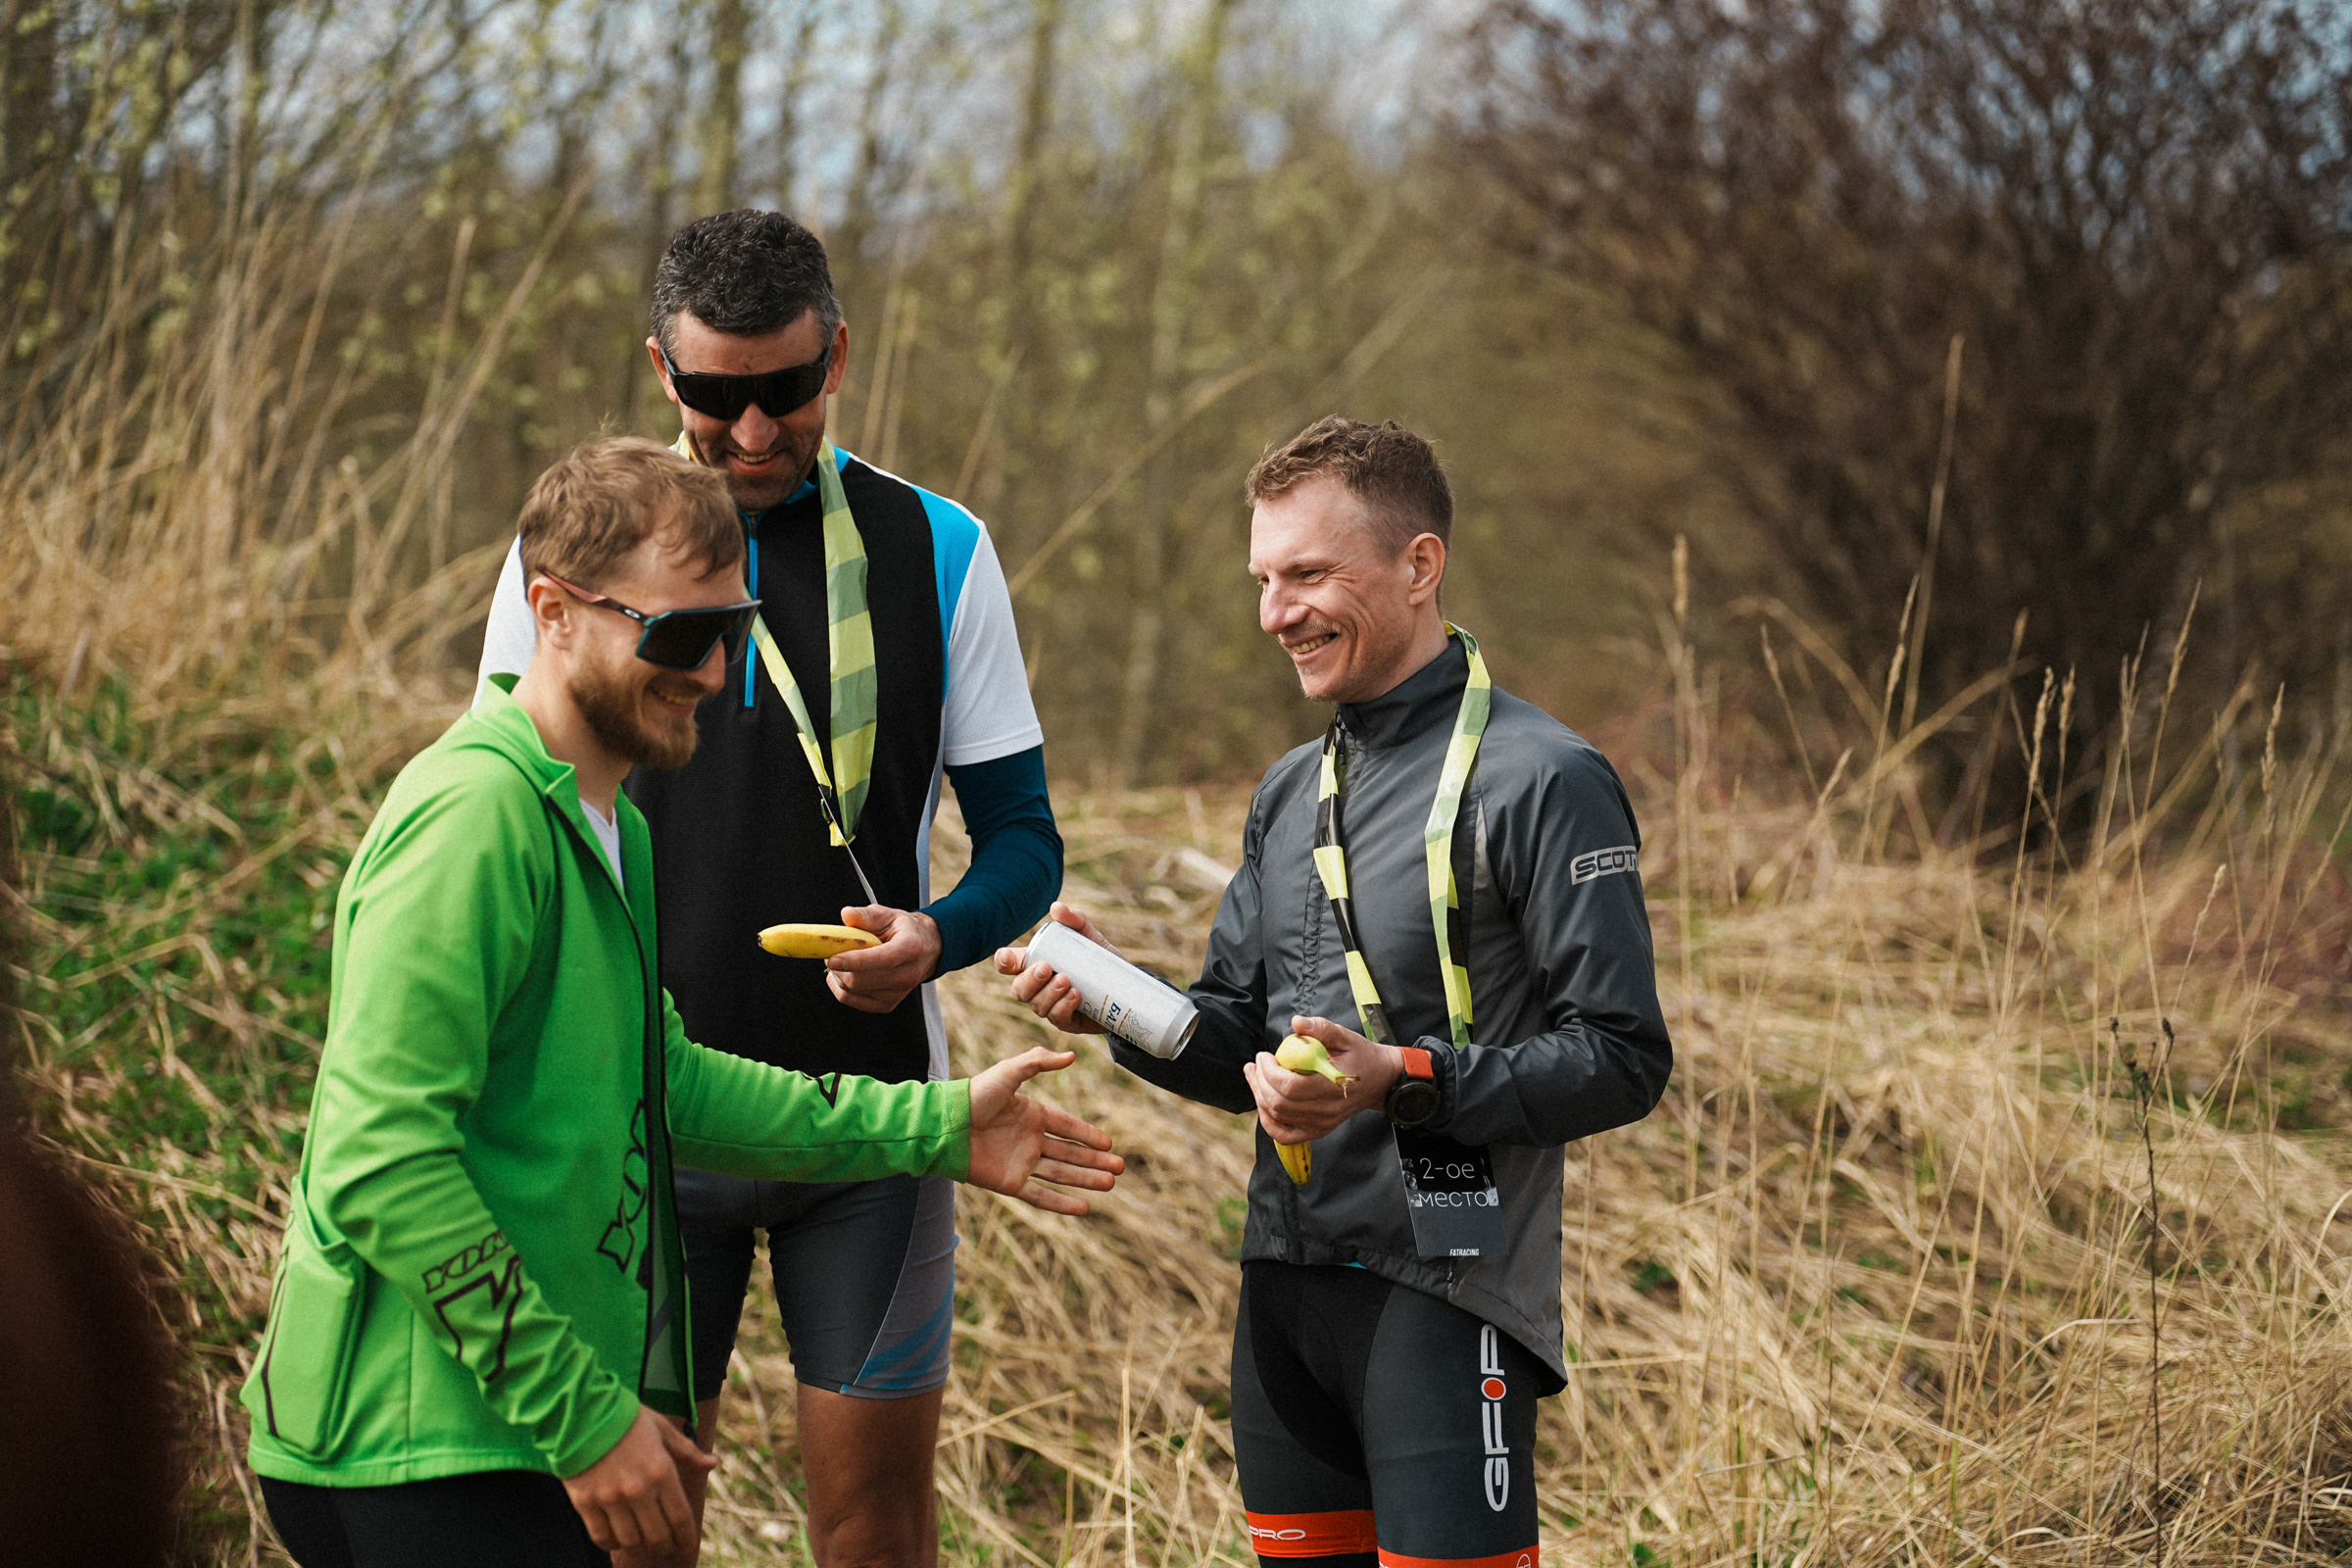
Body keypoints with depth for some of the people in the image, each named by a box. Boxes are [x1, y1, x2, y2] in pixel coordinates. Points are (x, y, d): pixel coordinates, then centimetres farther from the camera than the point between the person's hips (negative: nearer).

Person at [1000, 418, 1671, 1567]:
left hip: (1445, 1292, -7)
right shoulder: (1291, 792, 17)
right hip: (1286, 1286, 7)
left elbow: (1621, 1062, -12)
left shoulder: (1540, 781, -8)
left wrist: (1404, 1081, -22)